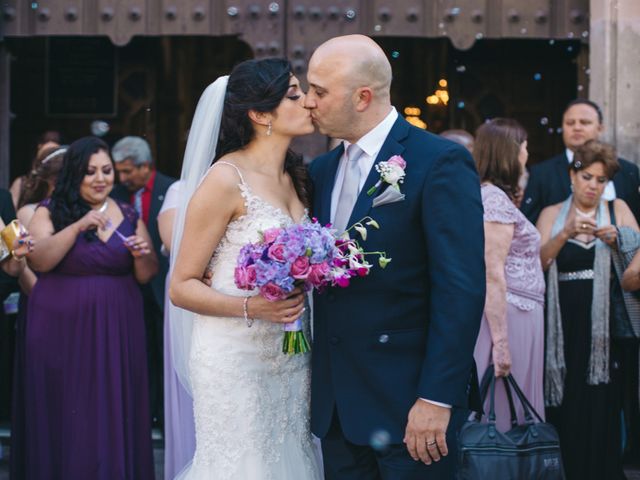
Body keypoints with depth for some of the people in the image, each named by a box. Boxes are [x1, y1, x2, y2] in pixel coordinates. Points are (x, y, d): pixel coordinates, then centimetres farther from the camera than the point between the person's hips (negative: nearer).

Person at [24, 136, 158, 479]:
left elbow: (146, 276, 8)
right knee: (66, 414, 3)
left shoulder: (129, 216, 7)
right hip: (62, 329, -2)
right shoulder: (50, 212, 0)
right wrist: (78, 226, -25)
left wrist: (142, 255, -14)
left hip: (116, 329, 2)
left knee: (114, 413, 4)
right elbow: (39, 261, -15)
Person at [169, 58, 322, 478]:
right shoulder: (226, 179, -11)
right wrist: (250, 307, -25)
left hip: (294, 360, 7)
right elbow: (182, 286, -11)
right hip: (237, 360, -7)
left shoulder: (296, 177, 10)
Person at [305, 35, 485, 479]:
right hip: (336, 404, 6)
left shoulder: (440, 162, -11)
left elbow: (461, 289, -16)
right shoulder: (322, 170, 11)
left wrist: (437, 398, -19)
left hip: (410, 402, -6)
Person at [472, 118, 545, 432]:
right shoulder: (495, 200, -15)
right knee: (504, 415, -5)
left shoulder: (490, 195, 15)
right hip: (508, 317, -10)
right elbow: (492, 275, -21)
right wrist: (500, 342, -23)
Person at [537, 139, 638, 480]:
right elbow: (537, 262, -4)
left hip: (604, 325, 0)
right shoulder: (552, 215, 9)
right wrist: (566, 233, -16)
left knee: (601, 409, -2)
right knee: (565, 410, -1)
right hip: (564, 327, 0)